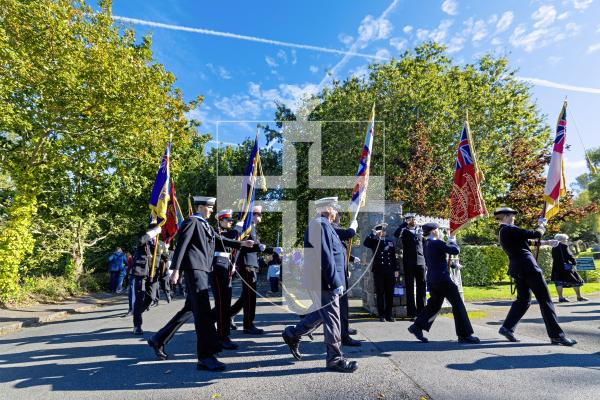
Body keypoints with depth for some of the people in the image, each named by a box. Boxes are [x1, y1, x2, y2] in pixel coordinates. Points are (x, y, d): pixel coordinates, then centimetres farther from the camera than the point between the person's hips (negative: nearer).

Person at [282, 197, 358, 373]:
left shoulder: (321, 224, 15)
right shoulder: (321, 225, -18)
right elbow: (326, 258, -23)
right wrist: (336, 283, -21)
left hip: (319, 280, 11)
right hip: (323, 281, -11)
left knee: (322, 313, 21)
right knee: (331, 318, 0)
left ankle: (293, 334, 31)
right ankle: (335, 359, 14)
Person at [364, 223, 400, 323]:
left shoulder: (390, 242, 13)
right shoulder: (374, 242, 5)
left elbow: (394, 257, 13)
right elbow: (365, 243, -16)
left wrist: (396, 269, 8)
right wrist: (373, 233, -19)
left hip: (390, 271, 3)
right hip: (378, 271, -3)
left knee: (390, 294, 5)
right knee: (380, 294, 2)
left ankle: (389, 314, 14)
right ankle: (381, 315, 9)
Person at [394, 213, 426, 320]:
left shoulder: (420, 231, 15)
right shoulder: (404, 231, 3)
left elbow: (424, 247, 17)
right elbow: (396, 234, -21)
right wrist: (405, 223, -17)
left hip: (421, 263, 4)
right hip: (409, 263, -3)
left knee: (422, 288, 4)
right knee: (410, 288, 1)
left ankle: (421, 311, 14)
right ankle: (412, 312, 7)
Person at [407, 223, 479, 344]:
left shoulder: (427, 244, 12)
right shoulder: (437, 243, -14)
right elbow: (455, 250, -15)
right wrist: (452, 241, 1)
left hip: (432, 279, 9)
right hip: (442, 278, -9)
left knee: (434, 304, 18)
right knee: (457, 304, 1)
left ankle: (417, 326, 15)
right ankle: (464, 335, 7)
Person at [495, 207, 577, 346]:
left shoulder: (503, 232, 15)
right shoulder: (510, 230, -14)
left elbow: (527, 237, 21)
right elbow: (535, 234, -11)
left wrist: (538, 227, 18)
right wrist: (542, 227, 8)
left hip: (517, 269, 9)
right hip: (528, 266, -9)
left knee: (523, 300, 15)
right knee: (545, 299, -2)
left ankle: (507, 328, 14)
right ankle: (556, 335, 3)